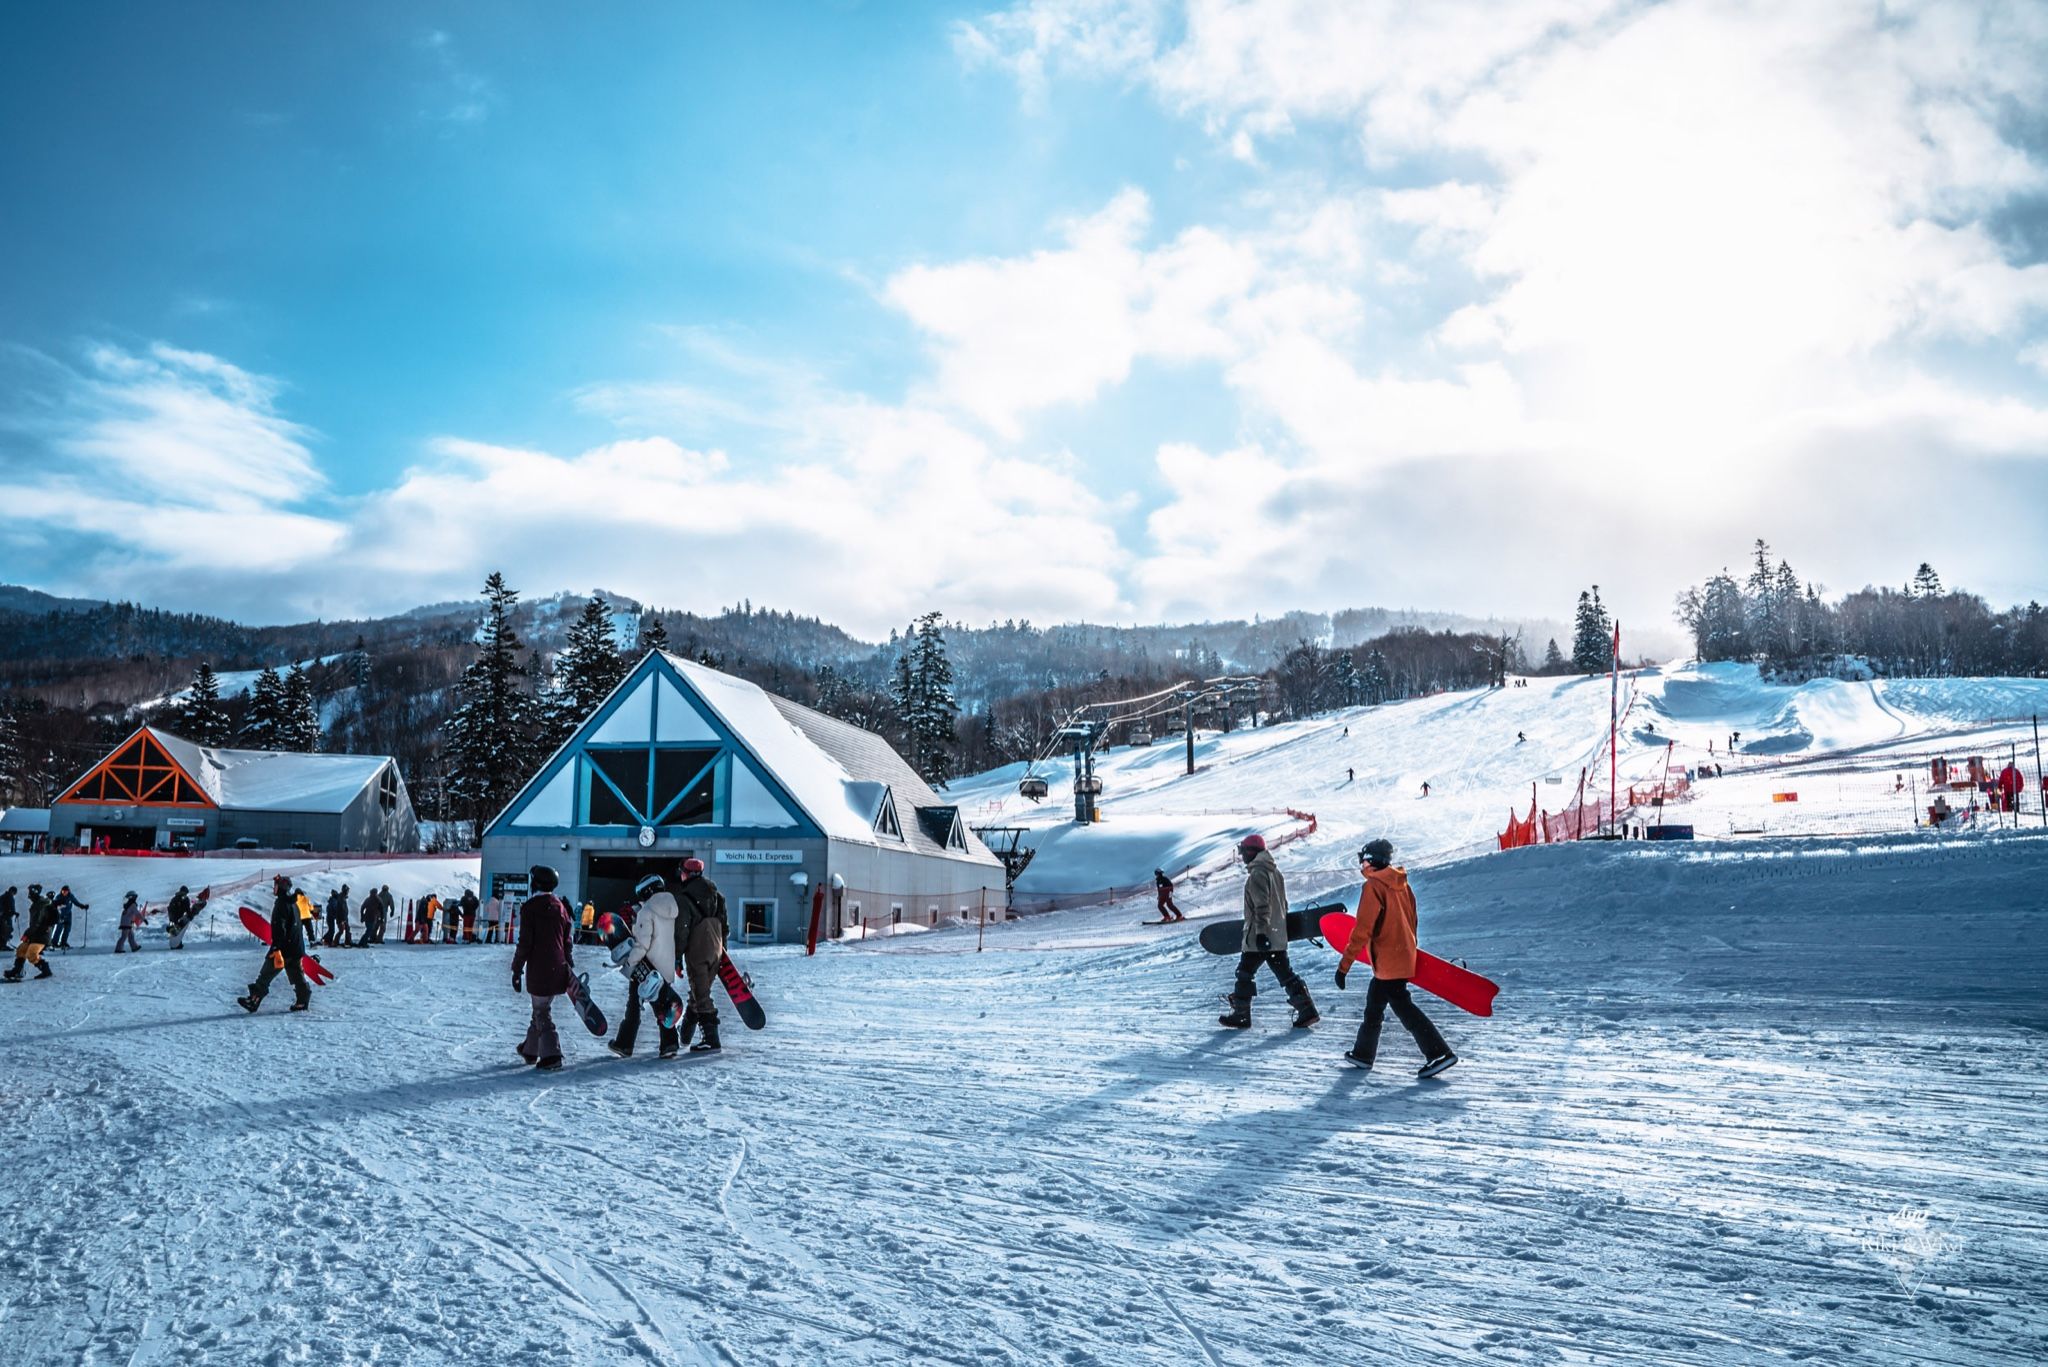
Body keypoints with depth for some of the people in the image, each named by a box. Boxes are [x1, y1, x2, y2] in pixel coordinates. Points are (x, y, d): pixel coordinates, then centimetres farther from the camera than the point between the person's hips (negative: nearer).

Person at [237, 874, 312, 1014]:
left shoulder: (282, 903, -14)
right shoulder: (294, 902, 15)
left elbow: (279, 928, -22)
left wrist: (276, 948, -26)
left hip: (284, 947, -8)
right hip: (296, 947, 8)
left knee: (266, 974, -2)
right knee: (297, 974, 10)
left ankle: (254, 1000, -2)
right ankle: (303, 1001, 7)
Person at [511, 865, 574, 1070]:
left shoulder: (529, 908, -10)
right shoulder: (560, 907, 8)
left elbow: (525, 943, -12)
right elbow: (567, 941, 12)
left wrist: (517, 969, -5)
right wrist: (569, 966, 19)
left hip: (538, 970, -6)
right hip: (559, 969, 6)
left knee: (542, 1012, -1)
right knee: (542, 1008, 20)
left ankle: (551, 1055, -9)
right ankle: (530, 1049, 32)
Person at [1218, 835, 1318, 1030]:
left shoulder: (1257, 873, -14)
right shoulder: (1274, 871, 15)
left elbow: (1262, 905, -21)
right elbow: (1283, 903, 21)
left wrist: (1261, 931, -23)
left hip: (1259, 937, -9)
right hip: (1278, 936, 9)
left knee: (1245, 973, 2)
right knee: (1285, 973, 9)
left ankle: (1240, 1015, 6)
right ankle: (1307, 1009, 3)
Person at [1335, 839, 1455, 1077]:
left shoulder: (1373, 886, -15)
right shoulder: (1401, 884, 8)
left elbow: (1362, 930, -19)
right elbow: (1411, 920, 15)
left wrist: (1344, 965, -17)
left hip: (1387, 961, -9)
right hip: (1404, 957, 9)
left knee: (1403, 1007, -5)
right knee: (1374, 1004, 18)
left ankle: (1439, 1053, -7)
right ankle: (1363, 1053, 26)